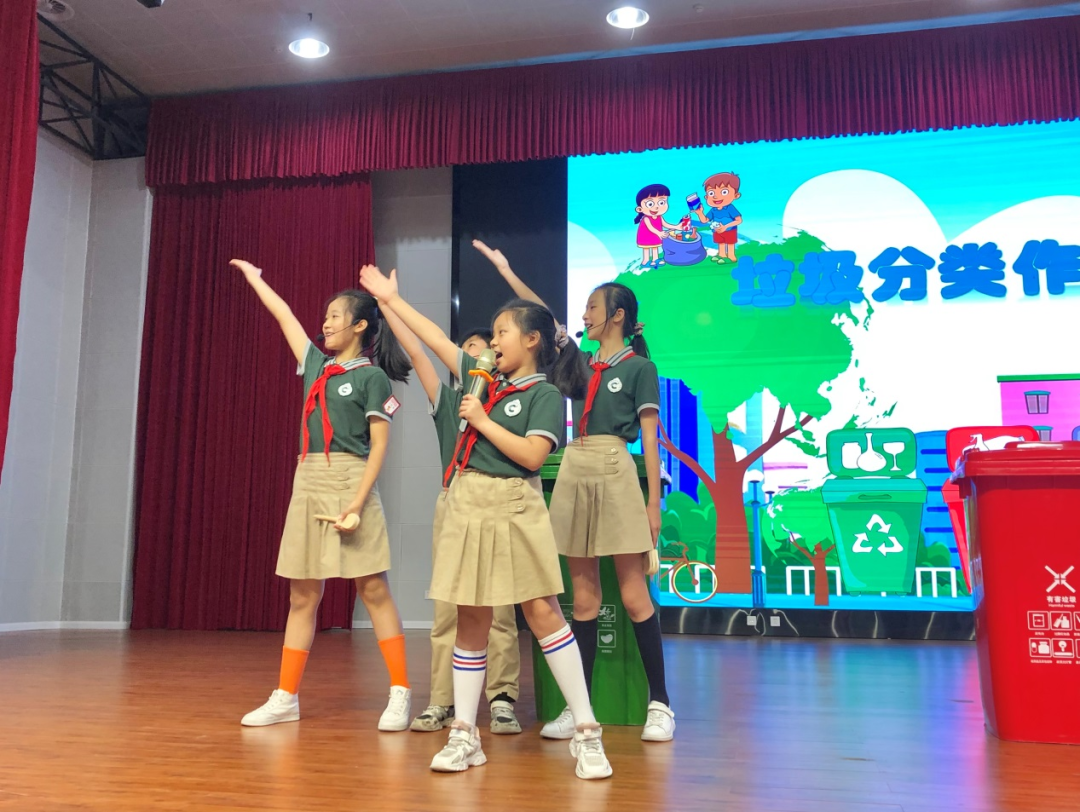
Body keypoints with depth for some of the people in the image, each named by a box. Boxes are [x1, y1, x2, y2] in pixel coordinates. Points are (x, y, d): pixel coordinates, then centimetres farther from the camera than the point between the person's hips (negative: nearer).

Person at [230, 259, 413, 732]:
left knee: (372, 589, -5)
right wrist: (254, 279, 38)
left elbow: (379, 444, -8)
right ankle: (286, 698, 13)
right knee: (302, 594, 7)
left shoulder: (372, 377, -3)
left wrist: (359, 499, -18)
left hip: (349, 482, -6)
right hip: (307, 483, 7)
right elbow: (286, 318, 28)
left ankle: (400, 694, 1)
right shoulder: (316, 364, 16)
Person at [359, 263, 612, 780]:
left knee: (542, 612, -6)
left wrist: (482, 420, -11)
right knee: (470, 621, 8)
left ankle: (586, 732, 2)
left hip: (514, 509, -6)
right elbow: (436, 339, 19)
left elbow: (532, 455, -17)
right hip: (466, 505, 6)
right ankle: (464, 735, 15)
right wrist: (390, 299, 23)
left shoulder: (545, 394, -5)